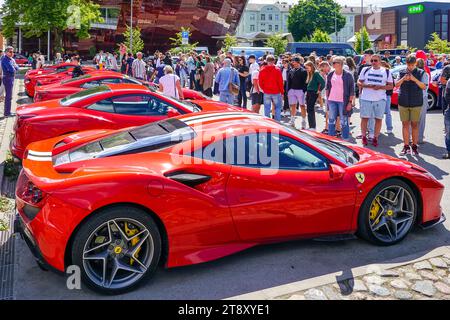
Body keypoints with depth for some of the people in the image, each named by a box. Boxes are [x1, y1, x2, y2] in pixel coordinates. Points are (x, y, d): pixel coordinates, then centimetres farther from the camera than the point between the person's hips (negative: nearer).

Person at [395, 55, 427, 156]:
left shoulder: (421, 73, 2)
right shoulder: (402, 73, 7)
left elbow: (424, 86, -7)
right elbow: (396, 85, -1)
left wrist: (415, 79, -22)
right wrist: (403, 79, -20)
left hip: (416, 103, -1)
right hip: (403, 102, 2)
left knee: (415, 125, 3)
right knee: (405, 124, 4)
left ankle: (414, 146, 11)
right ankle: (406, 147, 8)